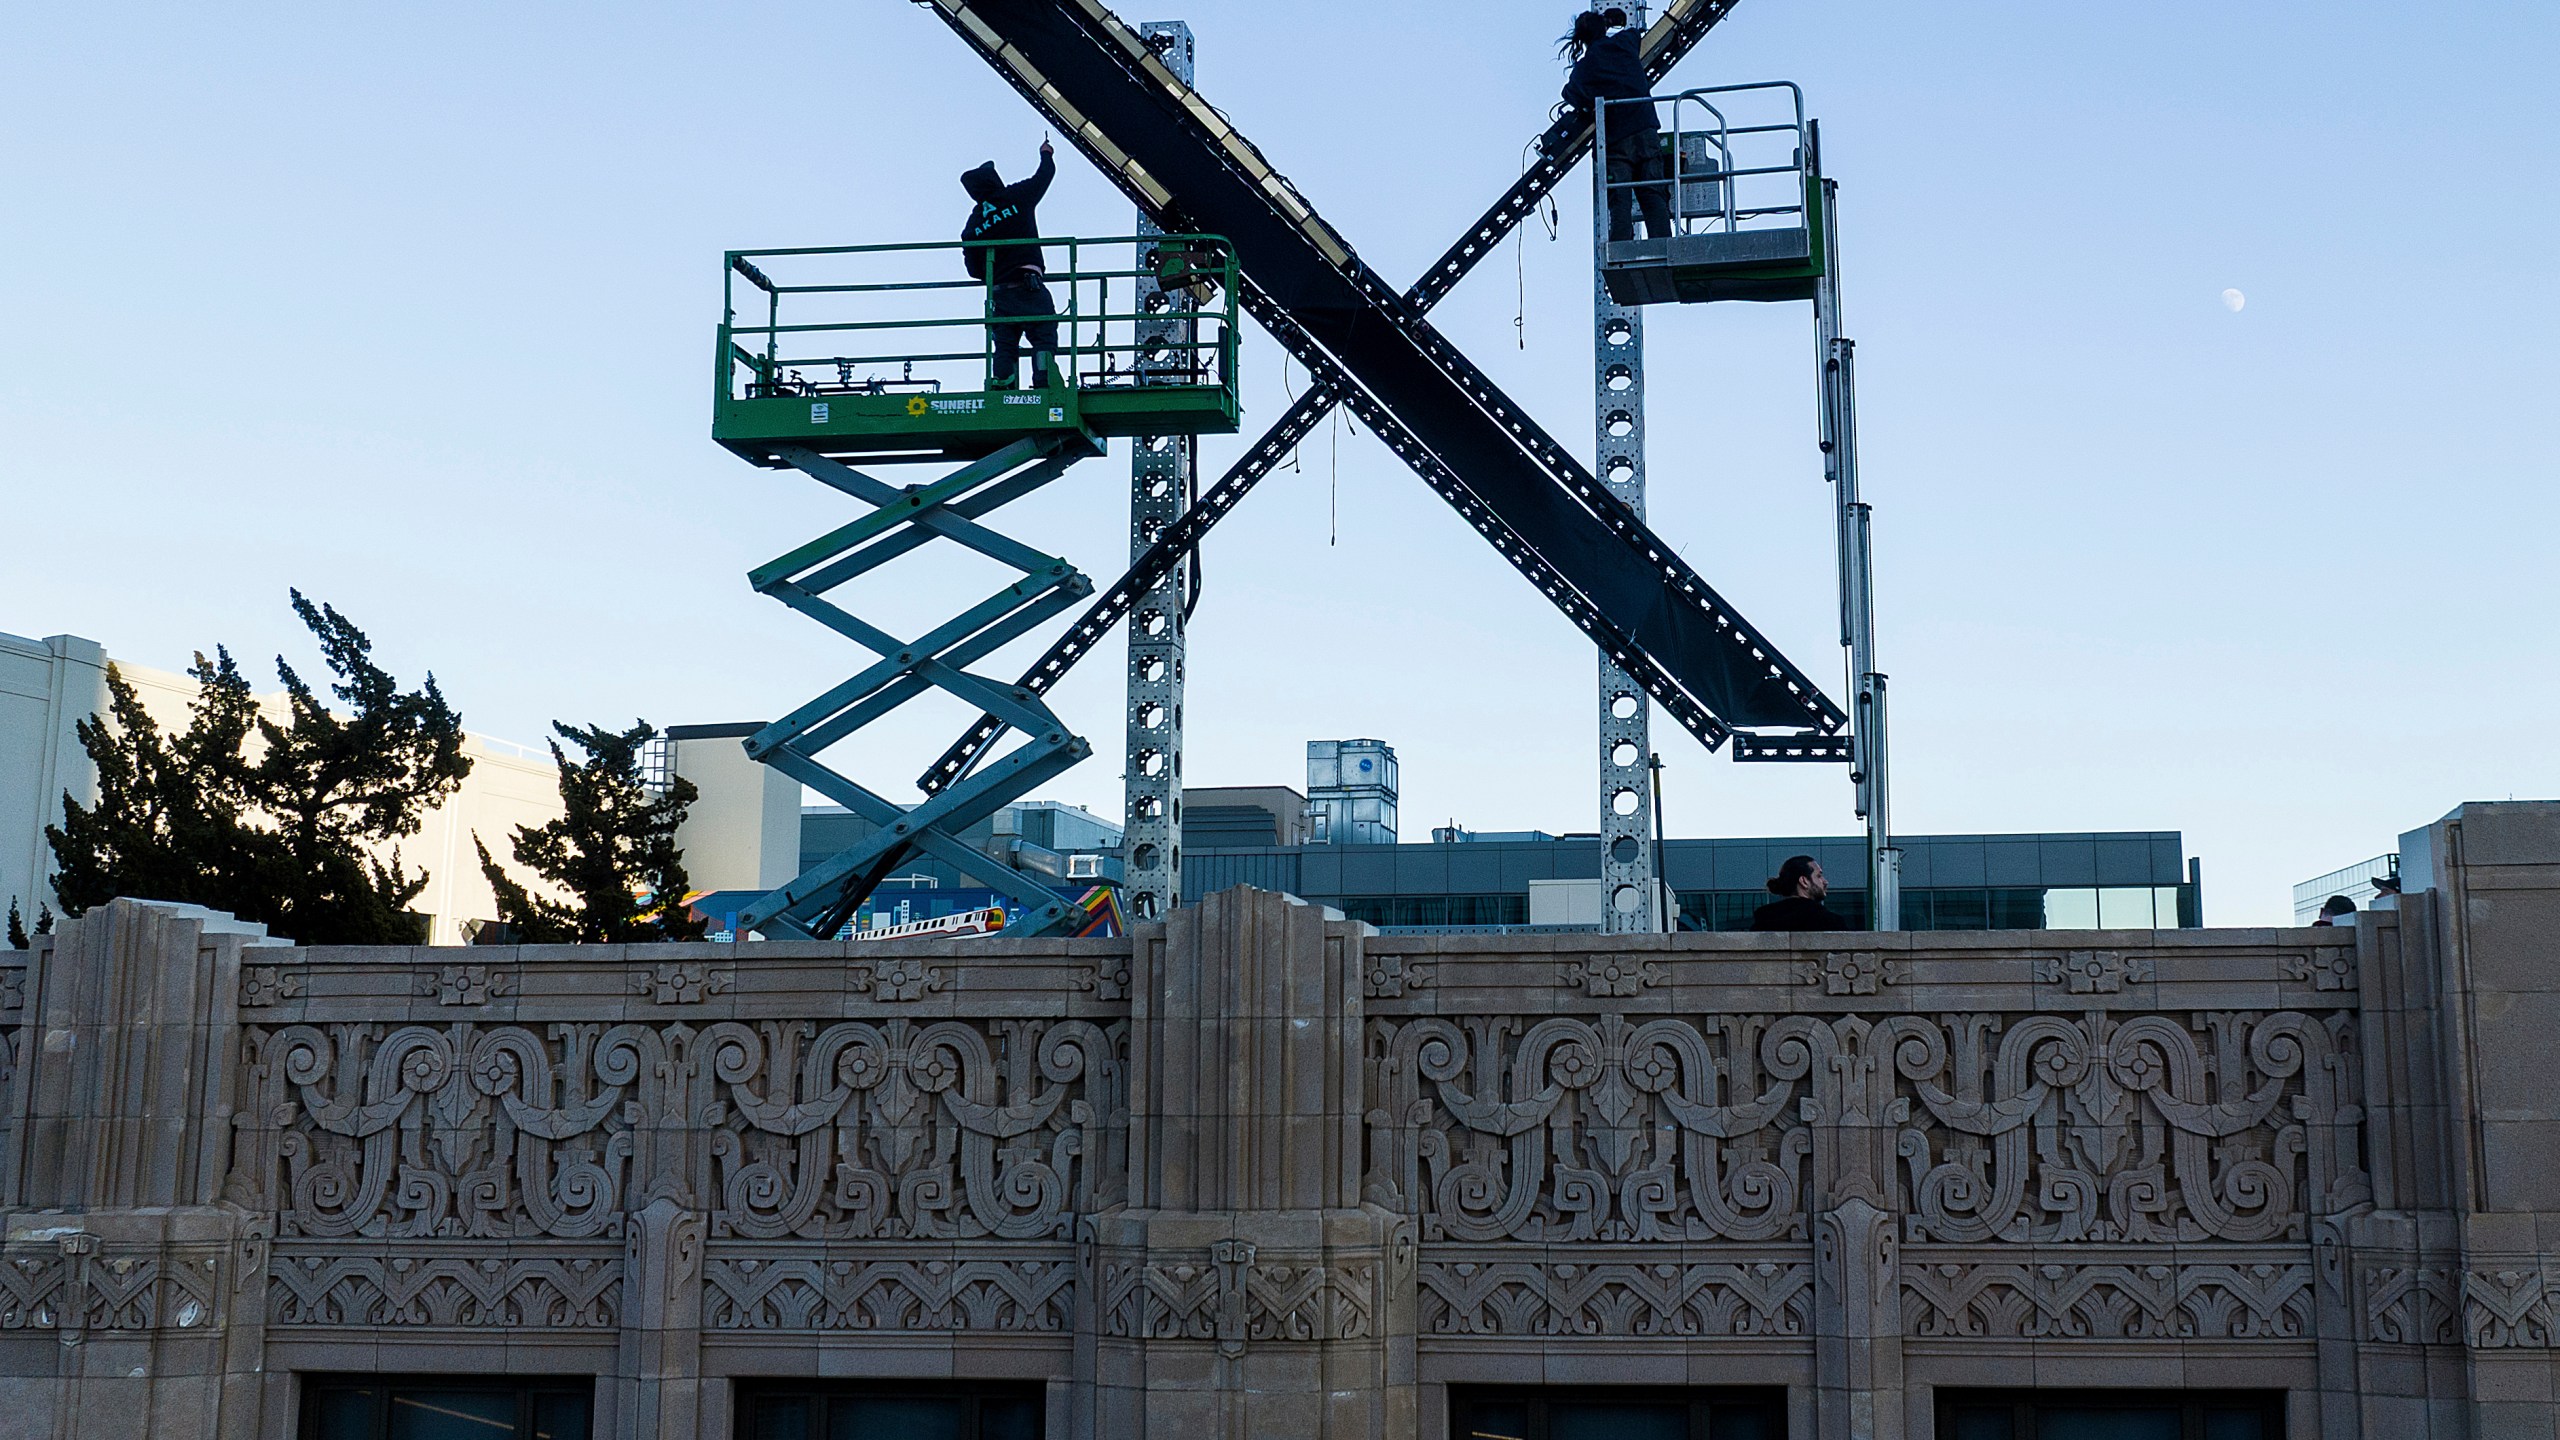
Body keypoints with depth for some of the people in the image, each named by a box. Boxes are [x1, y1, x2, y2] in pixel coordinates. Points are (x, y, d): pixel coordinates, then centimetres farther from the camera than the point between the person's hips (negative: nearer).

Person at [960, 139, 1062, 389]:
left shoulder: (972, 224, 9)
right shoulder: (1017, 197, 1)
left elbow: (973, 269, 12)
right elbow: (1045, 175, 18)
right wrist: (1046, 155, 39)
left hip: (999, 294, 3)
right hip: (1031, 290, -3)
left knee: (1005, 347, 8)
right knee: (1044, 340, -6)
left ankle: (1002, 388, -4)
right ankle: (1045, 384, -23)